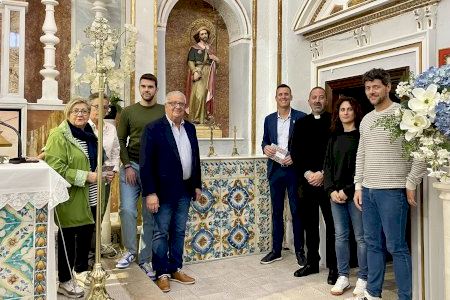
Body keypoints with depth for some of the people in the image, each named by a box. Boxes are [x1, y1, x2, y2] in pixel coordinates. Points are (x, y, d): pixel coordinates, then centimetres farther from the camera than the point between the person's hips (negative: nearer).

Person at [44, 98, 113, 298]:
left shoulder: (89, 135, 14)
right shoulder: (59, 136, -12)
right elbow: (56, 168, -21)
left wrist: (104, 174, 6)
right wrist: (86, 176, -23)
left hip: (89, 195, 8)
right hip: (70, 196, -7)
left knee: (87, 230, 15)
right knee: (68, 235, 3)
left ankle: (82, 268, 35)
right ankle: (65, 281, 18)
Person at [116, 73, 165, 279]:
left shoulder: (164, 112, 5)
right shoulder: (128, 112, 7)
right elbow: (121, 140, 5)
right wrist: (127, 166, -5)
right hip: (131, 166, 1)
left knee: (150, 215, 4)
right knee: (127, 209, -6)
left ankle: (145, 259, 16)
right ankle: (130, 251, 16)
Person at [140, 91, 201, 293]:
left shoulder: (190, 128, 9)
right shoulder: (153, 129, -10)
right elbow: (146, 163, -13)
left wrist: (197, 185, 12)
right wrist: (150, 193, -17)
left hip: (185, 190, 6)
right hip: (164, 191, -6)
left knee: (179, 232, 15)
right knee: (161, 233, 6)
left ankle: (176, 269, 29)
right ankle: (162, 273, 20)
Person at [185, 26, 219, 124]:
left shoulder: (210, 48, 21)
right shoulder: (194, 48, 6)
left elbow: (216, 61, 25)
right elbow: (190, 61, -3)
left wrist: (214, 58, 2)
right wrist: (195, 72, -20)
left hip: (208, 75, 5)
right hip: (198, 73, -5)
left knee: (206, 95, -1)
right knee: (198, 94, -15)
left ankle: (204, 116, 3)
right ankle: (195, 117, -13)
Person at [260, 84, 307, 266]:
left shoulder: (301, 117, -1)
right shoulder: (269, 119, 11)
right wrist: (265, 147, -7)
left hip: (294, 169, -4)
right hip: (275, 169, 4)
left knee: (296, 211, 4)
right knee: (276, 211, 11)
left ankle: (299, 250, 17)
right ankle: (276, 250, 21)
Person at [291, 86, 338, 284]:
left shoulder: (333, 121, 0)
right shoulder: (301, 123, 12)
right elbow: (295, 152, 6)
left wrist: (322, 173, -13)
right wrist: (306, 173, -7)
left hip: (327, 180, -3)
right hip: (306, 180, 4)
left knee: (332, 224, 2)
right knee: (309, 223, 11)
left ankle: (333, 266, 13)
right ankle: (312, 262, 23)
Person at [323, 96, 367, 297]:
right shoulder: (334, 138, 13)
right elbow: (327, 165, 10)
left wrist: (347, 190, -14)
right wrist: (331, 190, -2)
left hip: (355, 193, -5)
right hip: (335, 194, 5)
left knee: (360, 237, 2)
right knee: (340, 236, 10)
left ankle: (363, 279, 16)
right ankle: (343, 276, 21)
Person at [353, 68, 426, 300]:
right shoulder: (366, 120, 14)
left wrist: (411, 185, -11)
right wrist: (358, 186, 13)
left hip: (392, 190, -7)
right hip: (368, 190, 7)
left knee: (396, 246, -1)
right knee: (373, 244, 13)